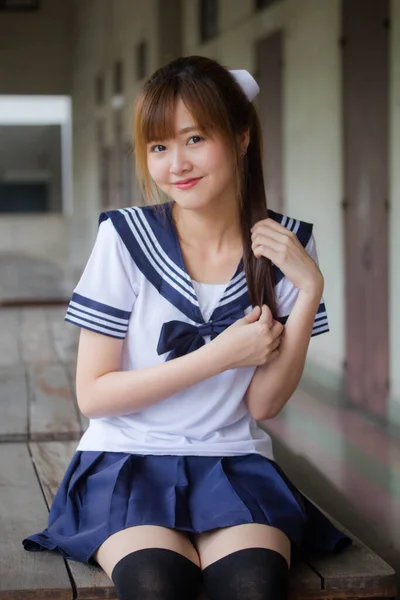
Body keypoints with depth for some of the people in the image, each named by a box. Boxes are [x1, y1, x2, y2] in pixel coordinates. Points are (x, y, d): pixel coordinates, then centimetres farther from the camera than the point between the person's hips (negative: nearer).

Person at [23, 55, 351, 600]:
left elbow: (264, 404, -1)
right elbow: (92, 395, -7)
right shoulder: (126, 238, -7)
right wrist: (220, 355, -14)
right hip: (129, 460, -1)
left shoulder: (287, 245, -1)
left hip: (235, 462, 2)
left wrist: (309, 289, -12)